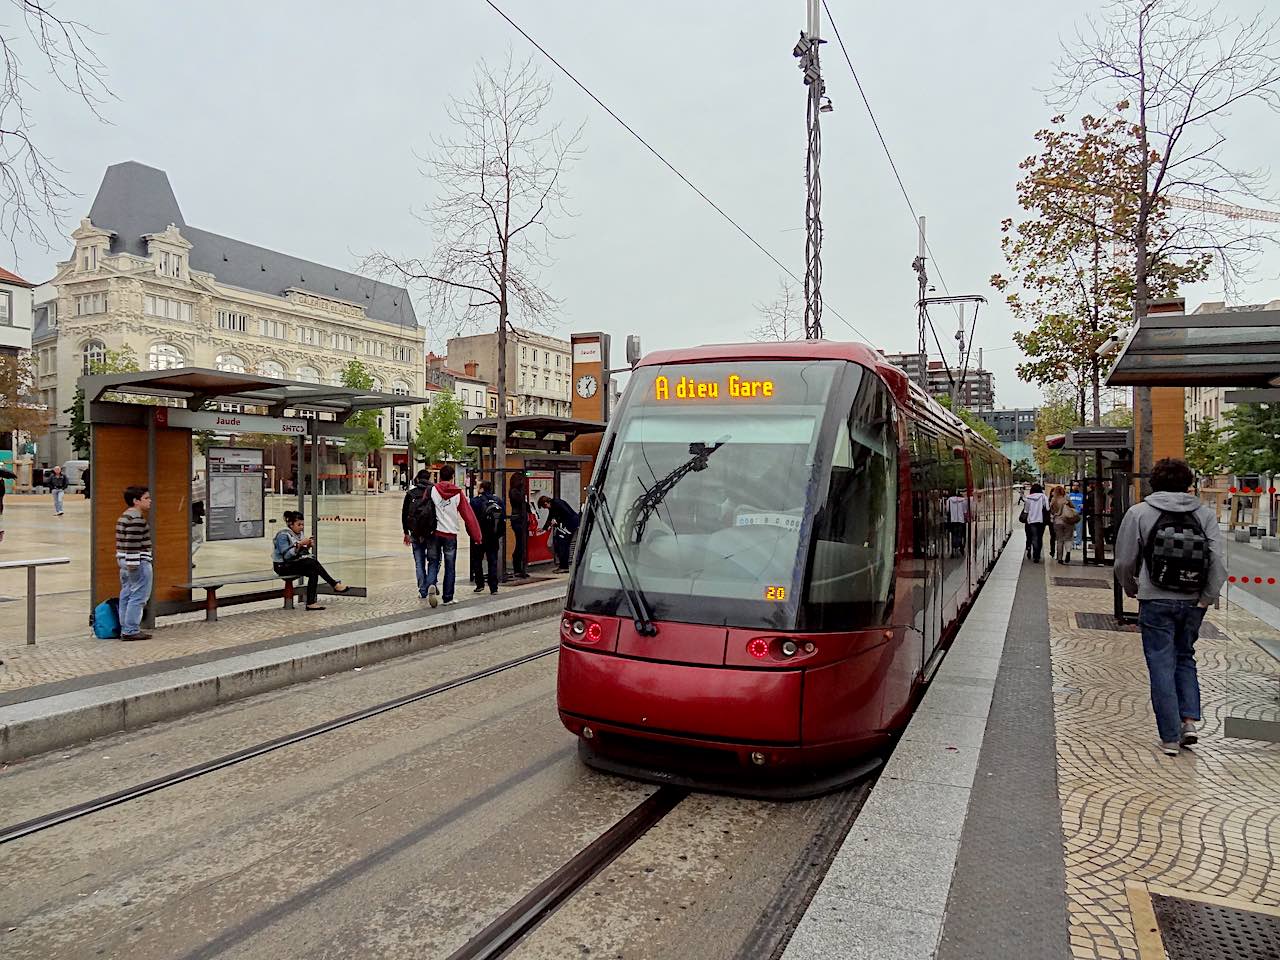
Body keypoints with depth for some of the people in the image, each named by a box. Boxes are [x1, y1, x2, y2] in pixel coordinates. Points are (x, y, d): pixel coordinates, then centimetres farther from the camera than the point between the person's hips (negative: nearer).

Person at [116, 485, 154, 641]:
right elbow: (132, 542, -22)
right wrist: (133, 563, -23)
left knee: (126, 596, 13)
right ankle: (131, 631, -5)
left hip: (124, 561, 11)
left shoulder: (124, 517, 17)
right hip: (138, 562, -11)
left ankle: (125, 629, 18)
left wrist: (123, 562, 24)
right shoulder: (137, 518, -16)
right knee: (138, 597, -6)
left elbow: (124, 541, 20)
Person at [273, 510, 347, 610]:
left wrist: (308, 546, -7)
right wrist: (299, 544, -26)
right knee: (312, 562, -28)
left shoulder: (299, 534, 12)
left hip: (295, 564, 8)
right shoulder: (283, 535, -12)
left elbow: (302, 553, 12)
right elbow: (286, 555, -22)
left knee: (313, 572, -23)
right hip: (283, 567, -8)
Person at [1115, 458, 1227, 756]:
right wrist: (1206, 599, 0)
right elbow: (1219, 561, -7)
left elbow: (1124, 562, -2)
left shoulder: (1139, 512, -5)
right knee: (1185, 658, 22)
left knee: (1161, 666, 5)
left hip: (1156, 602, -3)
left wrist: (1133, 589, 15)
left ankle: (1170, 737, 8)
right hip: (1193, 602, 3)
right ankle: (1189, 719, 11)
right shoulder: (1205, 514, 1)